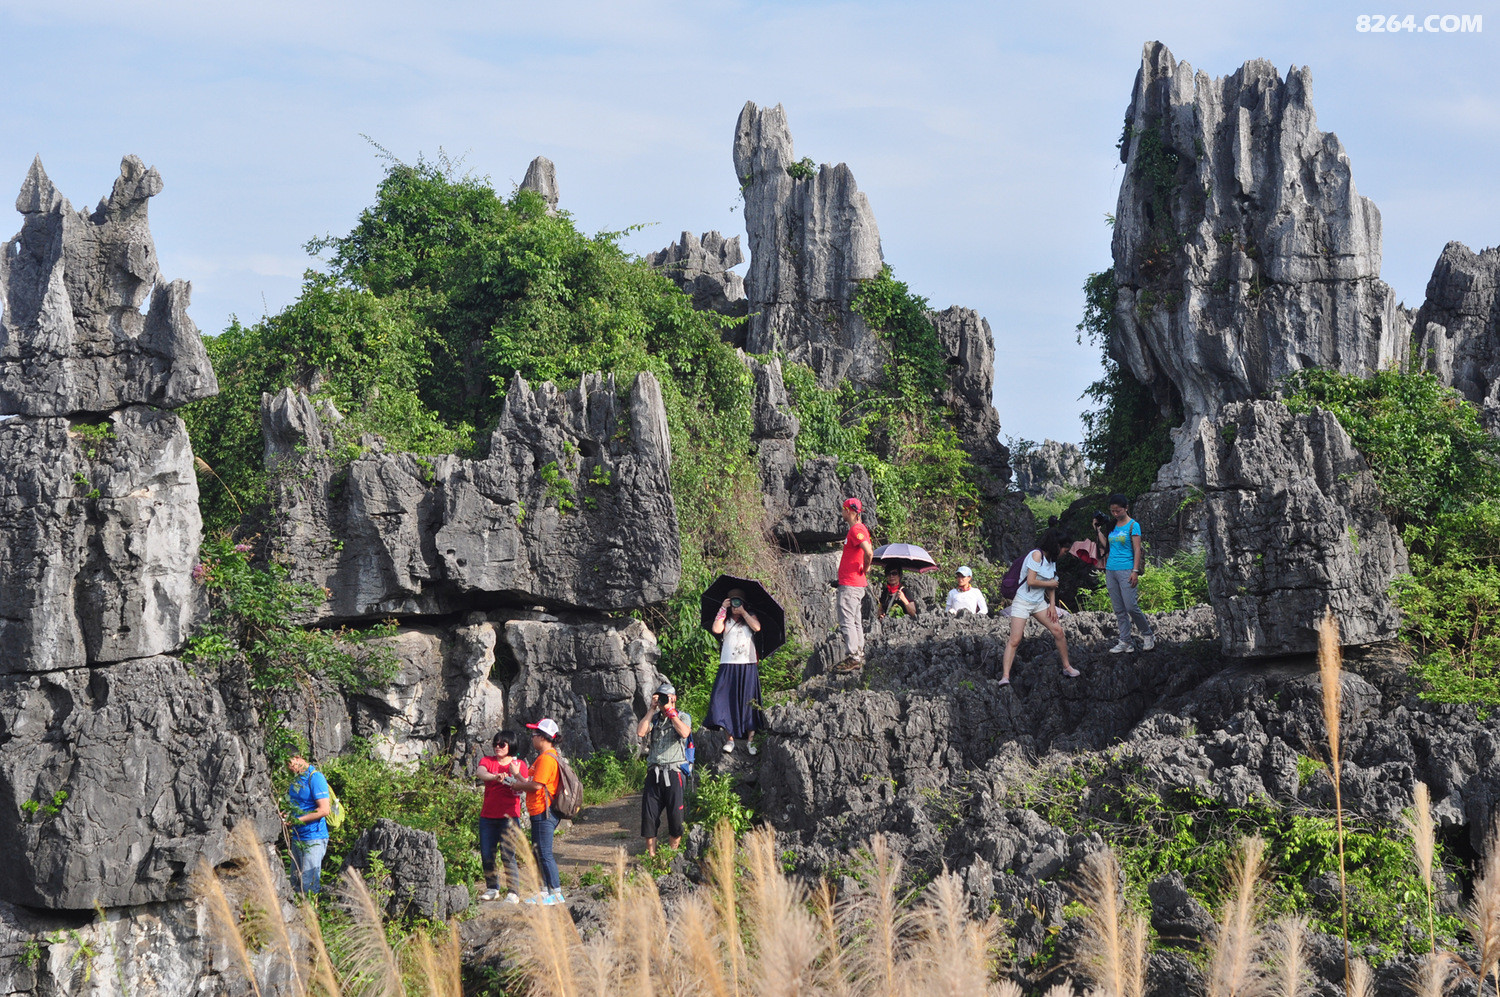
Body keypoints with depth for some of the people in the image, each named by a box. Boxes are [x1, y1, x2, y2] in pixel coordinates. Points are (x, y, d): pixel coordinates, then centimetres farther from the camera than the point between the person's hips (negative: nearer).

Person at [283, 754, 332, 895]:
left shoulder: (315, 778, -14)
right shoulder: (296, 778, 14)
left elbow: (324, 810, -20)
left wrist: (296, 820, -20)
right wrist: (286, 816, 6)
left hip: (313, 839, -9)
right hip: (297, 838, 9)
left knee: (309, 887, -10)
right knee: (296, 885, 10)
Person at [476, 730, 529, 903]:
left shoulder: (519, 765, 5)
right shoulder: (488, 761, 8)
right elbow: (480, 772, -15)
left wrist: (515, 774, -22)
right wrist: (495, 777, -35)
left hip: (509, 817, -3)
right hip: (488, 816, 3)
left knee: (508, 855, -11)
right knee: (486, 855, 4)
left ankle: (514, 892, -7)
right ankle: (492, 889, 20)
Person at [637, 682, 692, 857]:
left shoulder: (683, 717, 6)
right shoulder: (654, 718, 16)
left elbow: (684, 732, -16)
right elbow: (640, 732, -2)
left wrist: (669, 711, -11)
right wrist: (652, 709, -1)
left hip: (673, 772, -3)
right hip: (654, 772, 3)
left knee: (675, 816, -2)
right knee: (649, 816, -2)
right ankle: (651, 855, 5)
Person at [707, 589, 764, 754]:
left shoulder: (750, 617, 13)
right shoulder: (725, 619, 13)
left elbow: (757, 627, -8)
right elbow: (716, 629, -7)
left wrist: (743, 612, -4)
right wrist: (723, 609, -3)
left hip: (748, 666, 0)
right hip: (728, 666, 1)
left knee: (749, 701, -4)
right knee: (726, 701, -10)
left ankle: (750, 740, 0)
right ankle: (730, 738, -7)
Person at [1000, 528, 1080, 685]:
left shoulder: (1051, 559, 9)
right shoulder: (1037, 555, -17)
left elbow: (1051, 584, 14)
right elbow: (1031, 581, -22)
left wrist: (1052, 605, 3)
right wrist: (1050, 584, -9)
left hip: (1039, 603, 8)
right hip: (1022, 602, -8)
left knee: (1058, 631, 3)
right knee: (1015, 640, -14)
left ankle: (1067, 667, 18)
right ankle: (1005, 676, -14)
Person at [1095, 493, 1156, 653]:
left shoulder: (1133, 525, -3)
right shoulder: (1112, 526, 14)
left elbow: (1137, 550, -7)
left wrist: (1135, 571, -14)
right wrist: (1098, 530, 12)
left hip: (1126, 570, -6)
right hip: (1110, 571, 6)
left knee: (1131, 607, -10)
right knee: (1119, 610, 5)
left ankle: (1148, 635, 7)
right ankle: (1125, 642, 7)